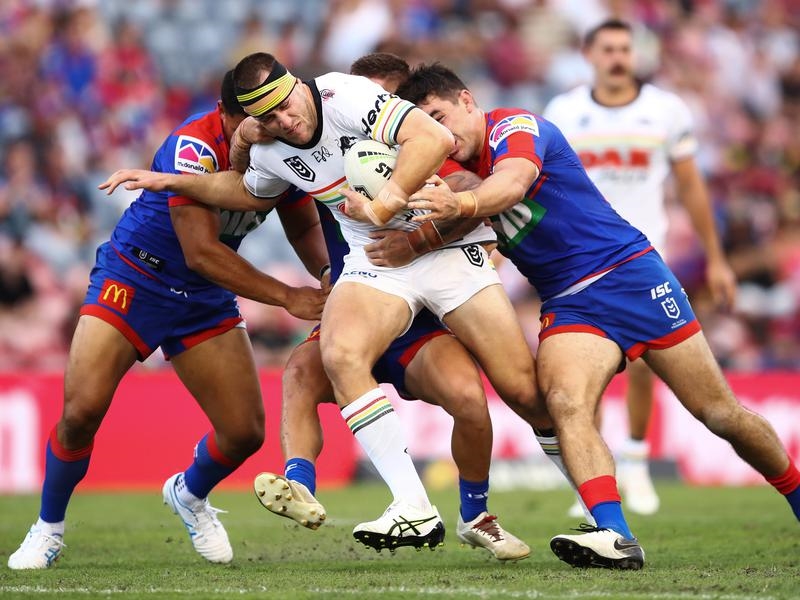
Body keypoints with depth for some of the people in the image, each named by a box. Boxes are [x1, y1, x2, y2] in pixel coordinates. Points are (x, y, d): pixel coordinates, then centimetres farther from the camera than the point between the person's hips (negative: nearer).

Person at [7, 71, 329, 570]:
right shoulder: (195, 147, -29)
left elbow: (305, 228, 3)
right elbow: (201, 252, -31)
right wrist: (288, 297, -32)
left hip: (208, 301, 5)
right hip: (133, 281, -5)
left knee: (245, 433, -4)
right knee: (81, 411, -19)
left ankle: (189, 495, 31)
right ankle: (49, 529, 7)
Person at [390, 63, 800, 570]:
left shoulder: (515, 127, -12)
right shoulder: (455, 169, 8)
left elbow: (513, 183, -33)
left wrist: (462, 204, -54)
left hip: (632, 275, -5)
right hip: (569, 305, 5)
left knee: (721, 414, 2)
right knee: (566, 403, -26)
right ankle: (615, 537, -38)